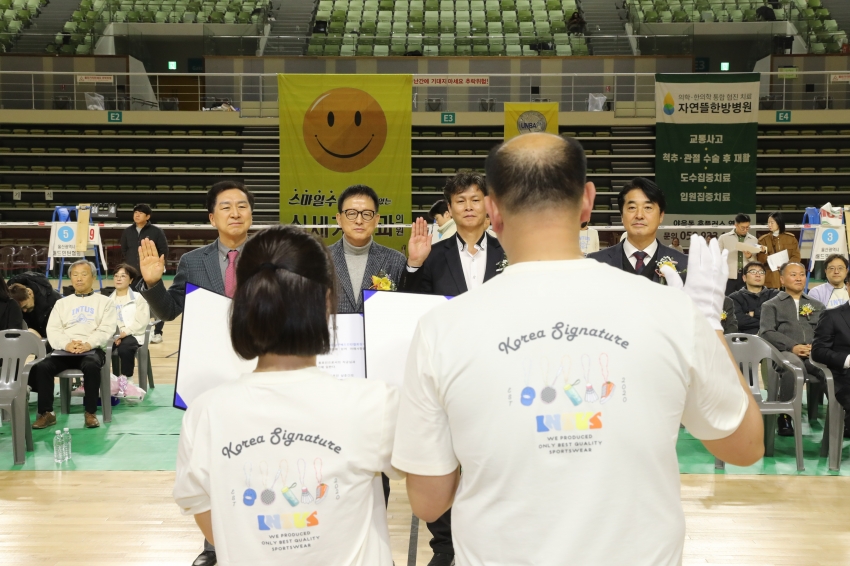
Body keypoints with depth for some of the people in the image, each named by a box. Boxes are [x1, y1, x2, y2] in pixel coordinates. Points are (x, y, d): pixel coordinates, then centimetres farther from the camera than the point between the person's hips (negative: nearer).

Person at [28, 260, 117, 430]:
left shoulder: (104, 301, 15)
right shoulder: (62, 303, 23)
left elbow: (107, 329, 1)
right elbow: (53, 329, 9)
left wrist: (89, 344, -17)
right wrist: (67, 343, -13)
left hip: (92, 349, -3)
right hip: (65, 349, 3)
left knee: (91, 366, -37)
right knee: (41, 367, -26)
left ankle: (91, 412, -23)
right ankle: (46, 413, -16)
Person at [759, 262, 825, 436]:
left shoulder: (817, 305, 29)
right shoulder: (771, 305, 18)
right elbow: (767, 332, 2)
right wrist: (792, 347, -14)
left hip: (814, 355, 3)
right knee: (791, 372, -40)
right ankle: (785, 418, -24)